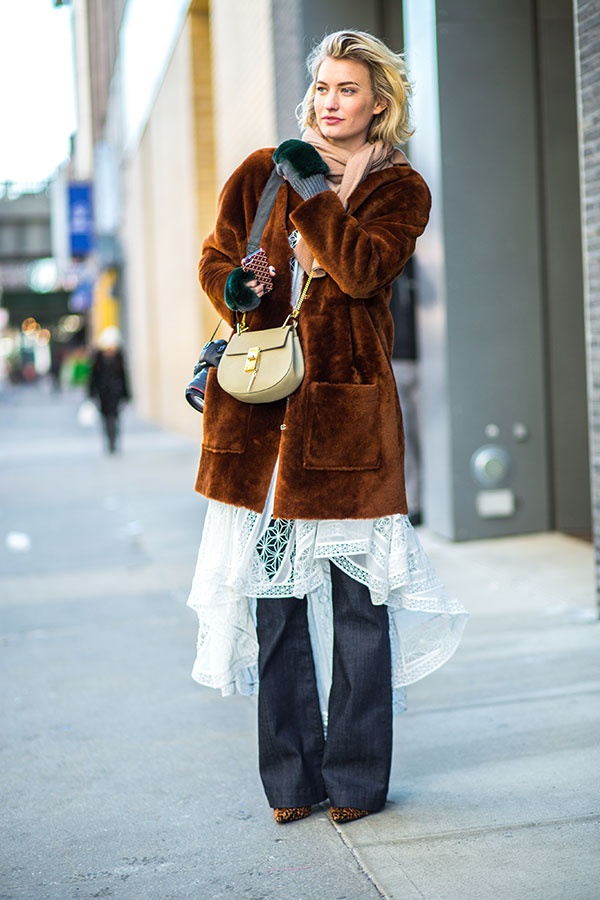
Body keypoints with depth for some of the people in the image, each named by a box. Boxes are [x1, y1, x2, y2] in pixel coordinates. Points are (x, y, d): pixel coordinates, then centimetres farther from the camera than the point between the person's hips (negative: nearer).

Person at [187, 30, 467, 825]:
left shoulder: (399, 190, 6)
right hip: (260, 402, 2)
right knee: (273, 594, 5)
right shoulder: (262, 172, 13)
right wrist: (233, 284, -4)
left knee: (357, 599, -2)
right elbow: (216, 254, 17)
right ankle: (292, 779, 17)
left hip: (348, 404, -2)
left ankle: (356, 778, 12)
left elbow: (363, 270, -10)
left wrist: (314, 192, -12)